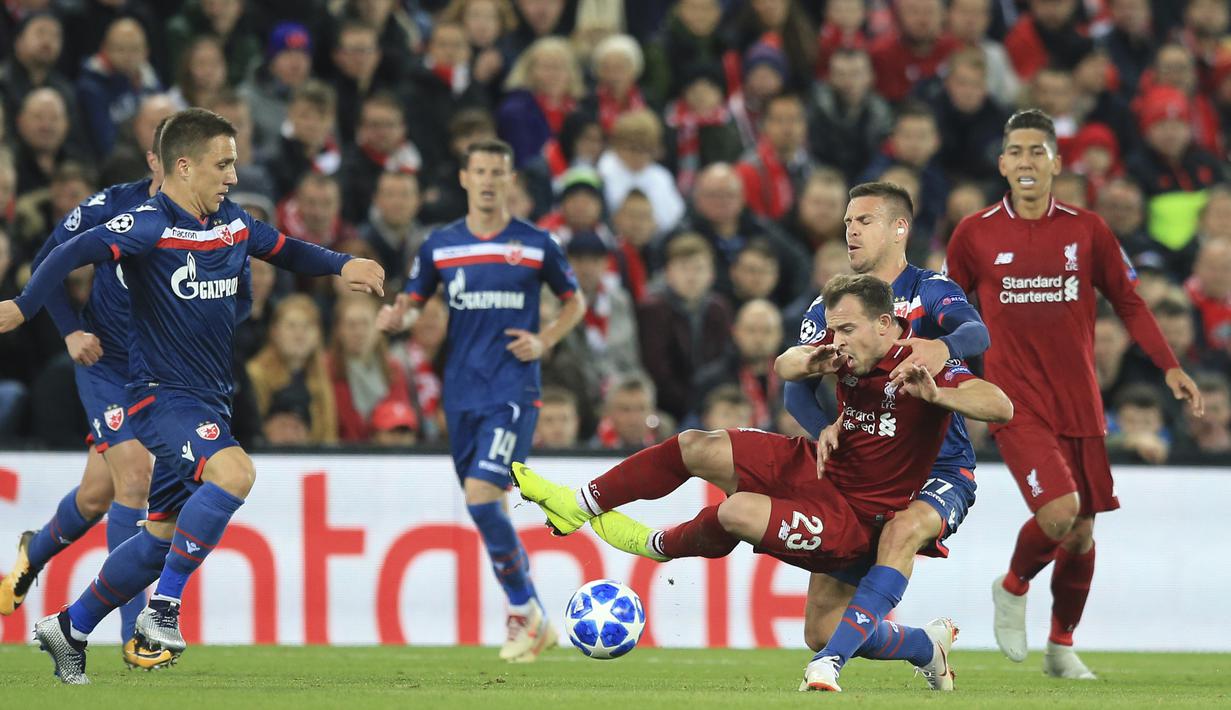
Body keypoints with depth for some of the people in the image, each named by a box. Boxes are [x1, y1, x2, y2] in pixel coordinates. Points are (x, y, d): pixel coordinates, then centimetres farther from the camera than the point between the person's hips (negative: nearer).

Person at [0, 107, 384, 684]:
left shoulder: (233, 224, 8)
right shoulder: (151, 226, -16)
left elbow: (285, 249, 26)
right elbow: (76, 252, -27)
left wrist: (341, 266, 10)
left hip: (210, 399, 8)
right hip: (161, 393, -8)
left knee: (165, 535, 12)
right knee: (233, 472, -32)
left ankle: (70, 629, 27)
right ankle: (162, 611, -23)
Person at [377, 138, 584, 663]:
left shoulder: (536, 244, 1)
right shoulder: (440, 245, 8)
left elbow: (574, 301, 13)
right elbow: (414, 301, 13)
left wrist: (544, 341, -4)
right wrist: (397, 318, -11)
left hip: (514, 388, -4)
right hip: (462, 392, 4)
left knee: (481, 493, -19)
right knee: (490, 508, 8)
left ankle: (526, 613, -6)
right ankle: (532, 621, 22)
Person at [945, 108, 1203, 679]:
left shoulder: (1087, 230, 2)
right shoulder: (974, 235, -1)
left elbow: (1128, 303, 9)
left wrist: (1169, 366, 1)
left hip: (1079, 403, 3)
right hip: (1017, 403, -3)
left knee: (1081, 532, 6)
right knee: (1058, 511, -22)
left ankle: (1061, 647, 26)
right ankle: (1013, 588, 9)